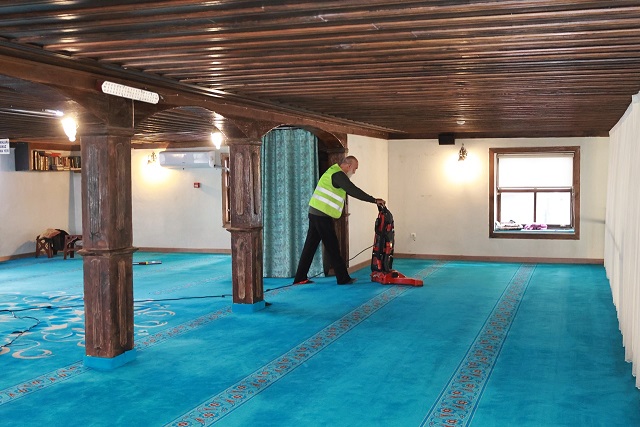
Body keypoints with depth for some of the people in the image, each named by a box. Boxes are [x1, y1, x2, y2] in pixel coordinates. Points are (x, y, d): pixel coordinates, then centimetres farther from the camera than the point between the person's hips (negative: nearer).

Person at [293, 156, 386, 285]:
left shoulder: (334, 172, 19)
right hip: (322, 215, -10)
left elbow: (351, 191, 23)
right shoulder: (338, 175, -13)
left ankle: (300, 278, 11)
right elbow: (354, 191, -18)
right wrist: (374, 200, -13)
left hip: (316, 213, 10)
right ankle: (343, 278, 4)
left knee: (310, 246, 9)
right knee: (332, 247, -3)